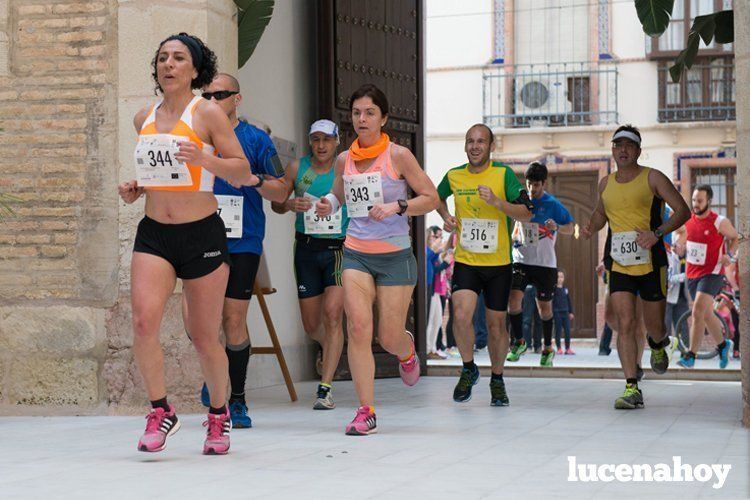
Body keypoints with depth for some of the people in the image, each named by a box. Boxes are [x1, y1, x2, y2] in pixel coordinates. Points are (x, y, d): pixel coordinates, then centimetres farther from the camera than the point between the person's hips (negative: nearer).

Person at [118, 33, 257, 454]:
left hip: (202, 234, -3)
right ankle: (161, 412, -3)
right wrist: (135, 188, 7)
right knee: (144, 321, -18)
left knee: (205, 337, 4)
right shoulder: (144, 119, 11)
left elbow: (244, 173, -7)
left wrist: (205, 160, -25)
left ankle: (220, 413, 27)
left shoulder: (208, 113, -5)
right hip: (154, 234, 4)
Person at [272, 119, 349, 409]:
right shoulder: (298, 168, 5)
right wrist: (289, 205, -11)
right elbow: (275, 204, 11)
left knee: (333, 314, -18)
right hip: (307, 248, 3)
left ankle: (325, 388, -16)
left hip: (339, 247, -3)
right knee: (311, 325, 9)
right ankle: (331, 348, 46)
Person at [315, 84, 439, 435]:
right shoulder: (344, 160, 7)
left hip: (395, 255, -3)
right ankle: (366, 411, -9)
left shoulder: (398, 156, -5)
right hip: (355, 253, 3)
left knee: (389, 338, 1)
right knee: (358, 327, -14)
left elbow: (431, 198, -3)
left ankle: (407, 350, 41)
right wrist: (327, 204, 4)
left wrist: (396, 206, -18)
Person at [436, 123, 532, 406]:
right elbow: (438, 197, 26)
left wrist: (497, 202, -26)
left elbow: (527, 213, -13)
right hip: (466, 262, 1)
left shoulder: (504, 175, -6)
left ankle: (497, 380, 26)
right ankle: (468, 369, 6)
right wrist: (446, 217, 7)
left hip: (498, 264, -1)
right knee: (461, 316, -18)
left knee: (496, 325, 5)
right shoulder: (453, 176, 3)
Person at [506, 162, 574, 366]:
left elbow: (570, 228, -2)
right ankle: (519, 342, -2)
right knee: (513, 298, -15)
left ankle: (548, 349, 20)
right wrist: (514, 238, 6)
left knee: (544, 306, 5)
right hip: (521, 260, 2)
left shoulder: (553, 204, -4)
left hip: (545, 263, -2)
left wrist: (556, 227, -22)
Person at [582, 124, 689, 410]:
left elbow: (683, 211, -5)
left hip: (651, 262, -2)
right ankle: (632, 389, -11)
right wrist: (591, 228, 6)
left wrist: (657, 233, -19)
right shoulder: (606, 184, 11)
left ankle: (658, 345, 45)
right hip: (619, 265, 2)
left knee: (654, 327, 6)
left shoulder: (653, 178, -1)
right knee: (625, 324, -11)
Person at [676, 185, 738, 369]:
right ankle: (723, 345, 39)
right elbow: (682, 238, 21)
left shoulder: (720, 222, -11)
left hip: (711, 273, -6)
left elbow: (735, 237, 6)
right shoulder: (687, 220, 2)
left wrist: (730, 255, -9)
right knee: (707, 315, 16)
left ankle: (690, 356, -15)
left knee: (698, 312, -19)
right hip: (692, 273, 6)